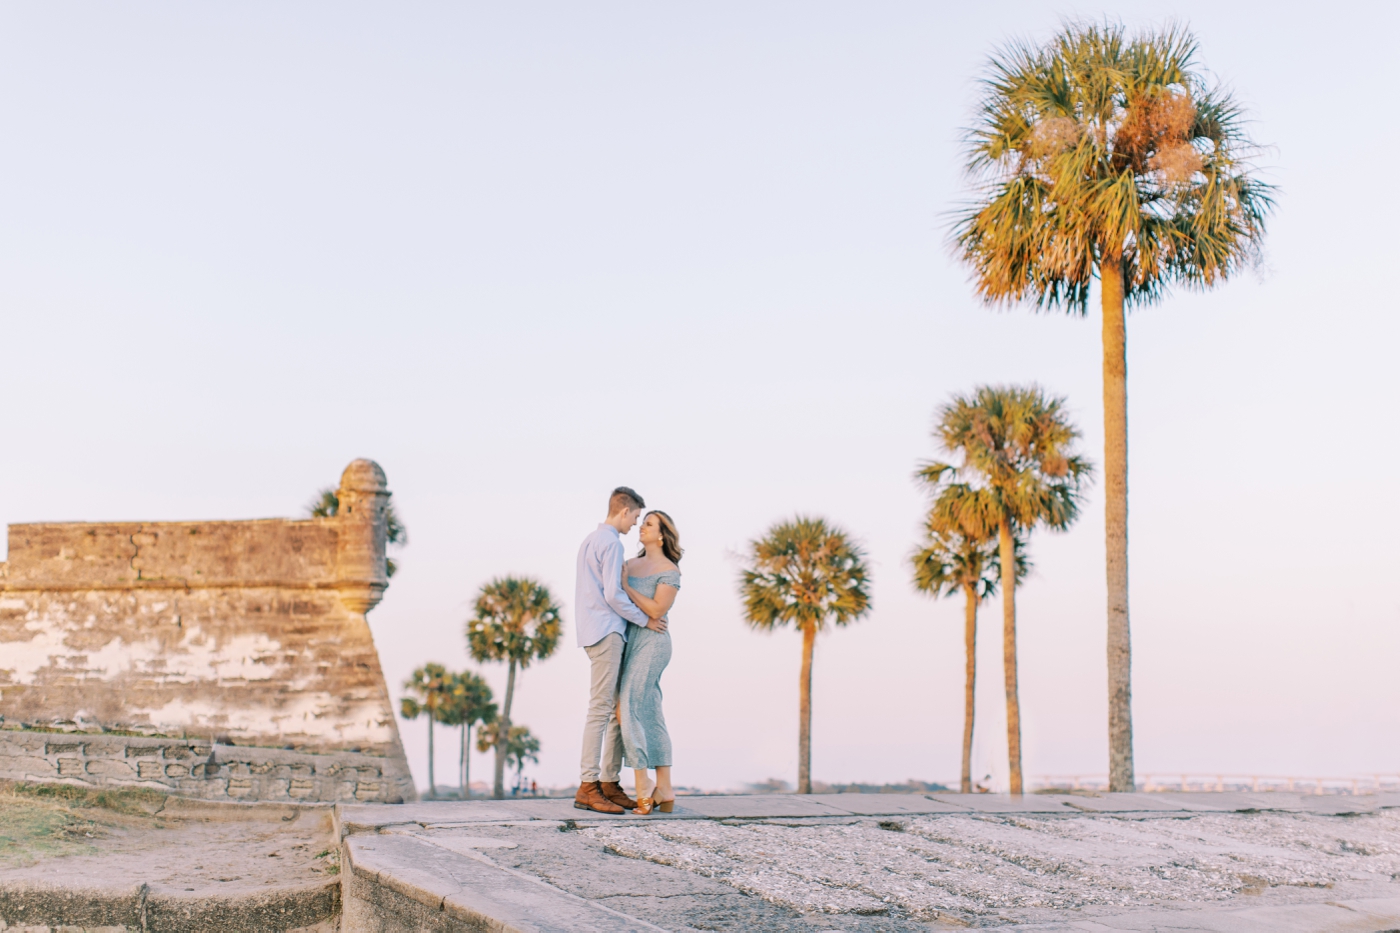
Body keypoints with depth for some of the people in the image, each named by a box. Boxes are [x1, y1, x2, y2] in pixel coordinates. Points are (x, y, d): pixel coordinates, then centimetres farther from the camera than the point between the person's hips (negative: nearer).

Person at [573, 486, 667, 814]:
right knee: (601, 708, -11)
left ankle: (610, 784, 7)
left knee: (620, 709, 9)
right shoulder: (611, 543, -10)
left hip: (602, 633, 10)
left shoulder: (589, 541, 20)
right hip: (607, 632, -10)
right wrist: (644, 620, -5)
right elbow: (613, 594, -17)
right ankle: (587, 787, -13)